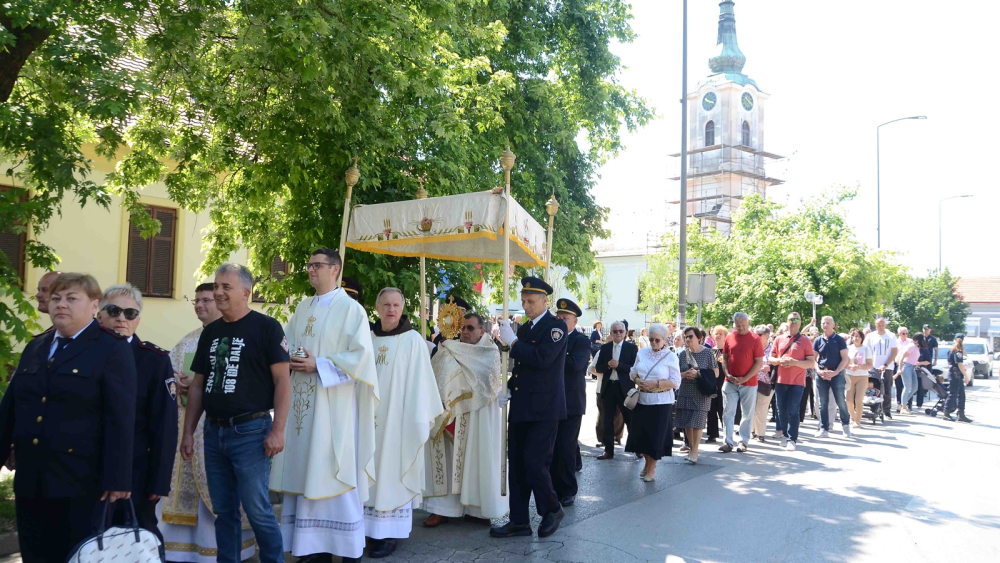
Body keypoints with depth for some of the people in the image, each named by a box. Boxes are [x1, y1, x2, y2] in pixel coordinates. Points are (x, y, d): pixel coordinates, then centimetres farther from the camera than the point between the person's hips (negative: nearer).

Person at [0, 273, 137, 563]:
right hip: (30, 479, 6)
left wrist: (117, 479, -18)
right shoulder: (34, 348, 14)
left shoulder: (112, 349, -7)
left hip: (81, 483, -6)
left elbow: (121, 419, -13)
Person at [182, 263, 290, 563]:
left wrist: (277, 430, -17)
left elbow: (282, 381, -11)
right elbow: (198, 385, 16)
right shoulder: (210, 332, 12)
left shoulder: (266, 327, -7)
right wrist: (188, 433, 11)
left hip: (250, 430, -6)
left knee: (257, 509, -3)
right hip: (214, 431, 6)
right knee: (223, 510, 12)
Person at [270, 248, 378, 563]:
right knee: (305, 471, 7)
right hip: (301, 401, 7)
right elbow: (286, 343, 19)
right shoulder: (302, 308, 15)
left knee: (332, 472, -3)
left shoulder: (351, 309, -6)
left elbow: (361, 355, -13)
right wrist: (289, 359, -4)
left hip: (331, 404, -7)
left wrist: (318, 365, -17)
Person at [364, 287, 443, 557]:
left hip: (398, 418, -4)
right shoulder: (368, 339, 8)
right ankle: (369, 526, 18)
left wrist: (419, 420, -11)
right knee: (371, 471, 9)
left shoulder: (413, 340, -6)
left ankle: (389, 533, 5)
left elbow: (419, 382, -8)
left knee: (393, 473, -1)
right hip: (370, 416, 5)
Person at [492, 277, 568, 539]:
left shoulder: (556, 326, -8)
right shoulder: (523, 329, 15)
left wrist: (512, 342, -17)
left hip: (544, 408, -8)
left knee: (534, 461, -10)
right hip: (521, 407, 8)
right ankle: (519, 521, 18)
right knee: (516, 463, 8)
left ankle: (552, 510, 14)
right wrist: (508, 389, 9)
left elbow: (542, 358, -23)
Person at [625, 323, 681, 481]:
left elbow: (676, 382, -10)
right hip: (642, 400, 4)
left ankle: (652, 470, 18)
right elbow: (633, 372, 12)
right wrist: (637, 380, -10)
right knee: (640, 433, 10)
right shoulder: (642, 352, 5)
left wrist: (655, 383, -20)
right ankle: (647, 463, 32)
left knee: (656, 436, 2)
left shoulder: (671, 357, -7)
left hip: (661, 402, -4)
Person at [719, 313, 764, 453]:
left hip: (749, 383, -2)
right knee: (728, 412, -1)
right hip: (730, 382, 2)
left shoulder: (755, 339, -5)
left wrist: (745, 378, -13)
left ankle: (743, 441, 17)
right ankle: (728, 442, 3)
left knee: (748, 414, 7)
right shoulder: (729, 337, 4)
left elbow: (759, 363, -7)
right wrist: (727, 374, -5)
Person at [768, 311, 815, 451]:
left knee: (793, 411, -7)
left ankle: (792, 439, -2)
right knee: (781, 410, 7)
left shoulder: (805, 341, 0)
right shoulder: (779, 339, 9)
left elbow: (812, 362, -3)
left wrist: (795, 362, -18)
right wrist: (779, 360, -10)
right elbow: (770, 358, 12)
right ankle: (785, 435, 23)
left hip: (797, 382, -3)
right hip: (780, 381, 3)